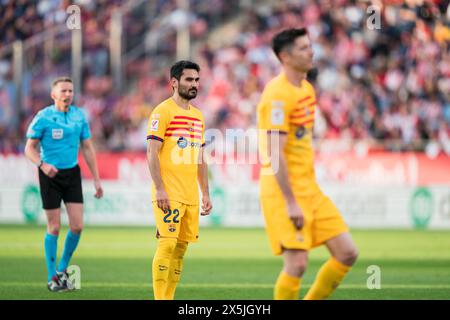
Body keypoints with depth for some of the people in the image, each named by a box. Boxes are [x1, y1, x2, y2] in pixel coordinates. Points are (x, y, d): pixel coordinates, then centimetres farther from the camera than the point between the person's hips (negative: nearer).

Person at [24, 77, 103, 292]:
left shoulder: (79, 116, 4)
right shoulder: (43, 117, -8)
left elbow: (87, 148, 10)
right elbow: (29, 148, -5)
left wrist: (96, 179, 7)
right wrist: (42, 165, -25)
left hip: (72, 173, 4)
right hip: (50, 176, -4)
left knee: (77, 226, -3)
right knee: (54, 227, -2)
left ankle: (62, 269, 18)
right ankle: (52, 278, 10)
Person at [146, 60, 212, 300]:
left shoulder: (198, 116, 17)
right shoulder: (163, 111, -6)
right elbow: (152, 153, -11)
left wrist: (206, 194, 16)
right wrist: (159, 190, -18)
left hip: (191, 196, 7)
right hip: (169, 194, -7)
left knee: (181, 247, 6)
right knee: (167, 244, -11)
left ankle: (169, 298, 11)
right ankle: (160, 299, -9)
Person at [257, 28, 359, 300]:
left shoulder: (307, 89, 13)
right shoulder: (278, 94, -16)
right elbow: (275, 155, -21)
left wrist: (309, 188, 20)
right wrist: (291, 203, -23)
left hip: (309, 189, 9)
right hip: (285, 192, -9)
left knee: (347, 253, 4)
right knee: (297, 263, -12)